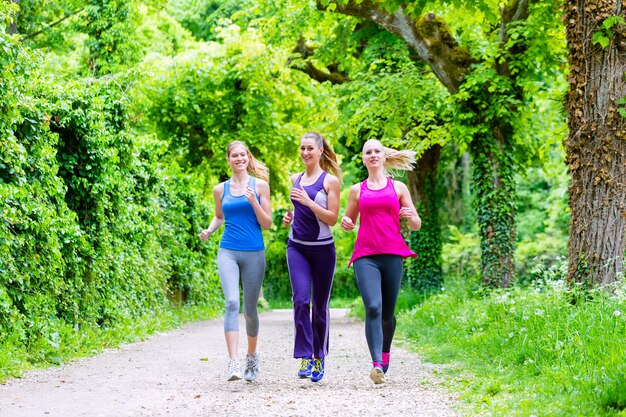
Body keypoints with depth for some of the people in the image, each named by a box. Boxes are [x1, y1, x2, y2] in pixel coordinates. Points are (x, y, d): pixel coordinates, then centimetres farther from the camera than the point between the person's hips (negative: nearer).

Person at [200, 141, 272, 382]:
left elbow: (267, 224, 1)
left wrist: (254, 202, -14)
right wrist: (209, 230, 6)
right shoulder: (221, 189, 9)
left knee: (250, 309, 8)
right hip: (228, 252, 1)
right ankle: (233, 362, -24)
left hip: (253, 253, -1)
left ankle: (252, 356, 31)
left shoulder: (260, 185, 2)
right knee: (232, 303, -18)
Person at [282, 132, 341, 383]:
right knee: (301, 299, -14)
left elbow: (332, 218, -10)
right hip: (297, 247, 3)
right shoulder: (296, 179, 11)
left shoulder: (330, 181, -4)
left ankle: (319, 357, 21)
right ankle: (304, 357, -15)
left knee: (320, 304, 7)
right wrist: (290, 217, 5)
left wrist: (309, 202, -20)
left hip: (322, 249, -3)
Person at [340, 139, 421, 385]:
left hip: (392, 254, 1)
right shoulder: (357, 190, 13)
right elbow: (349, 222, 23)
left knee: (387, 313, 8)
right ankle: (377, 364, -26)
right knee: (373, 307, -19)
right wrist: (346, 224, -1)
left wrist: (410, 216, -10)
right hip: (365, 256, -1)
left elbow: (416, 226, 13)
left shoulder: (398, 188, 12)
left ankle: (385, 355, 33)